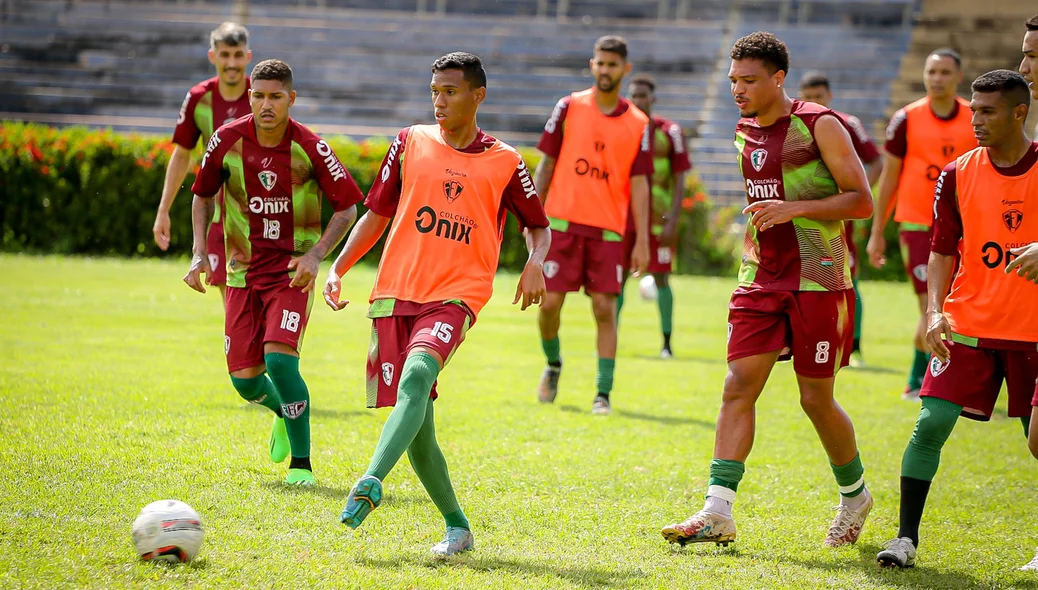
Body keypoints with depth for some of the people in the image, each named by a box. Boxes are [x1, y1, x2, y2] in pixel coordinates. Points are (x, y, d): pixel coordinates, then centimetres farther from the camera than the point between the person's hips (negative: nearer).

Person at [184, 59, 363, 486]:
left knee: (279, 358, -22)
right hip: (243, 272, 3)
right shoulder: (227, 140, -5)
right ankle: (283, 412, 37)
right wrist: (200, 253, 0)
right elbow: (202, 195, 11)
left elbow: (347, 207, -3)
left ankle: (302, 463, -9)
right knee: (244, 378, 0)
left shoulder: (310, 148, -12)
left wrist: (316, 254, -17)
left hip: (292, 271, -3)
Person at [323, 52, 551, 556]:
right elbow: (377, 214, 17)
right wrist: (338, 269, 6)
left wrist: (535, 264, -4)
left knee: (418, 373, -33)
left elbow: (539, 226, 18)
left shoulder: (504, 163, 6)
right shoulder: (411, 142, 11)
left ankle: (370, 483, -45)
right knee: (416, 427, 0)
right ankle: (457, 526, 13)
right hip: (395, 292, 3)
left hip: (455, 295, -3)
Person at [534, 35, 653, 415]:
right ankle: (553, 364, 25)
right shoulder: (570, 107, 5)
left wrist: (642, 241, -3)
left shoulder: (638, 124, 6)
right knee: (550, 302, -3)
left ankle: (603, 394, -2)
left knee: (605, 308, -6)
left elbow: (639, 184, 4)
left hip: (608, 228, 0)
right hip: (562, 222, 0)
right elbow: (546, 164, 7)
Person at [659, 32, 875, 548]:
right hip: (760, 279, 6)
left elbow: (862, 201, -11)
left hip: (818, 281, -6)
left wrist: (794, 209, -21)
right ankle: (717, 513, -12)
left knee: (816, 398, 1)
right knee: (738, 385, -7)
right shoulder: (745, 133, 11)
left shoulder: (819, 126, -9)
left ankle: (854, 494, 26)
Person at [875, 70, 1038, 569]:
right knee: (932, 423, -10)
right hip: (968, 324, 1)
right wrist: (934, 312, -9)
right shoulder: (957, 175, 0)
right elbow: (943, 253, 4)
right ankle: (906, 537, -4)